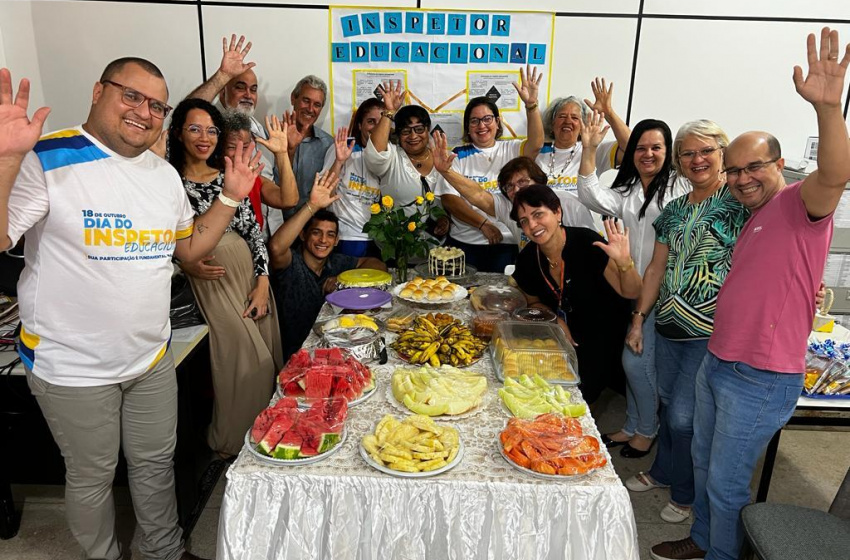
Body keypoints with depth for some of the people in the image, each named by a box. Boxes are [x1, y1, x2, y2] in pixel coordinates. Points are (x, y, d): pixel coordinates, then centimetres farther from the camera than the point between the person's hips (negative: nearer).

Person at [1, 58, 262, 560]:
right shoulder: (47, 160, -14)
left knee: (157, 463, 21)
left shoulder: (165, 173, 5)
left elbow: (190, 247, 11)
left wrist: (231, 197, 1)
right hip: (73, 367, -5)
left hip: (153, 357, 5)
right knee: (92, 478, 16)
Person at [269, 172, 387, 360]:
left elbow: (378, 266, 8)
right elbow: (276, 247, -35)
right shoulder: (292, 263, -13)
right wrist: (312, 206, -35)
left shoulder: (335, 262, 3)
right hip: (294, 357, -6)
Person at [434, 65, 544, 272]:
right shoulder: (459, 156, 6)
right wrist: (484, 224, -13)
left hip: (506, 245, 0)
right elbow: (448, 199, -4)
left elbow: (535, 145, -12)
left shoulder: (511, 150, 9)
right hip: (464, 243, 0)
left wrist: (531, 104, -26)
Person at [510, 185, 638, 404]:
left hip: (602, 338, -4)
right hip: (566, 336, 4)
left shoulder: (586, 242, -26)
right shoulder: (527, 260, -11)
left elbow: (630, 293, -21)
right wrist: (556, 320, -11)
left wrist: (624, 262, -40)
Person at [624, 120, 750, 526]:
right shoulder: (674, 211, 12)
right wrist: (638, 318, 13)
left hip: (711, 332, -6)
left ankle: (685, 493, 25)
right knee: (667, 402, 18)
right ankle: (663, 471, 41)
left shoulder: (739, 200, -8)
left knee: (684, 416, 0)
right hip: (669, 325, 6)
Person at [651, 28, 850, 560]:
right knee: (704, 464, 22)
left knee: (727, 482, 7)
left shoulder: (798, 205, -12)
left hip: (762, 380, -9)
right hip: (717, 365, 9)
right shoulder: (752, 218, 15)